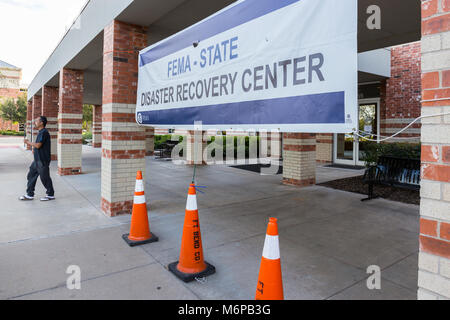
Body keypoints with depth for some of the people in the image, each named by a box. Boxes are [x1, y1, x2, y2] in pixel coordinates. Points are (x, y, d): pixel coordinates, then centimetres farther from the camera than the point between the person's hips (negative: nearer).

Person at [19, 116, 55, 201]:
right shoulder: (41, 132, 15)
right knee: (31, 175, 13)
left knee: (45, 178, 0)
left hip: (43, 160, -10)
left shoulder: (44, 132, -17)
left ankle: (51, 195, 13)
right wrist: (34, 149, 15)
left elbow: (38, 145, -23)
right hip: (38, 159, 10)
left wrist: (28, 142, -9)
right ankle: (30, 195, 21)